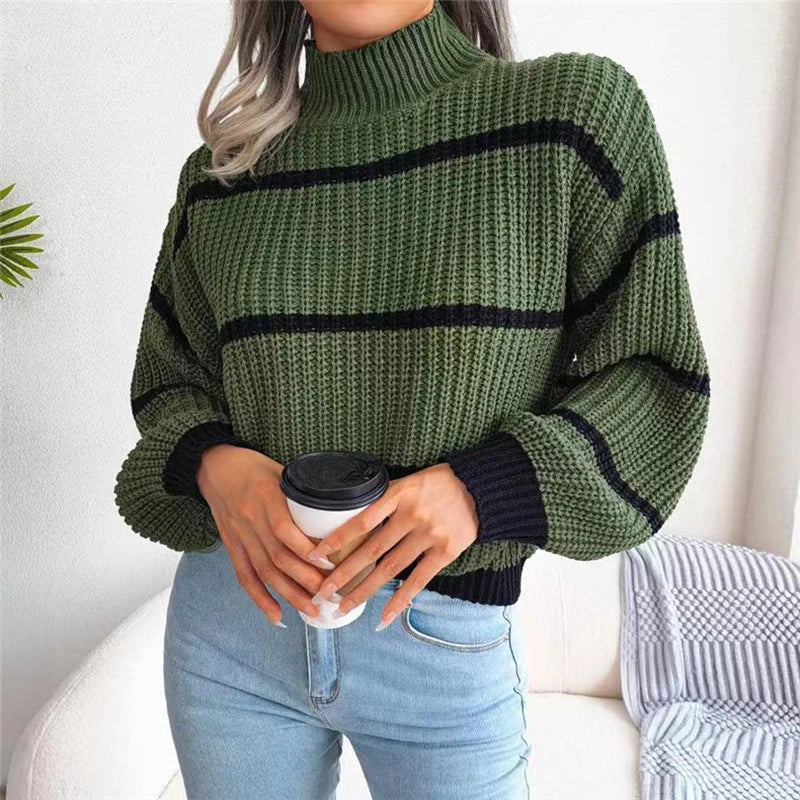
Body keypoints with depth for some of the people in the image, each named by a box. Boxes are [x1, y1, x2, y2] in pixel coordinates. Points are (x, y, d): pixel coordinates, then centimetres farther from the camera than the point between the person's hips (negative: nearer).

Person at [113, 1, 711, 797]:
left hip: (447, 647, -2)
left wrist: (482, 489, -21)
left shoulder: (579, 106, -9)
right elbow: (167, 381, 10)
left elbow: (656, 379, -5)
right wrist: (210, 463, -13)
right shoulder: (217, 175, 0)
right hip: (232, 623, 3)